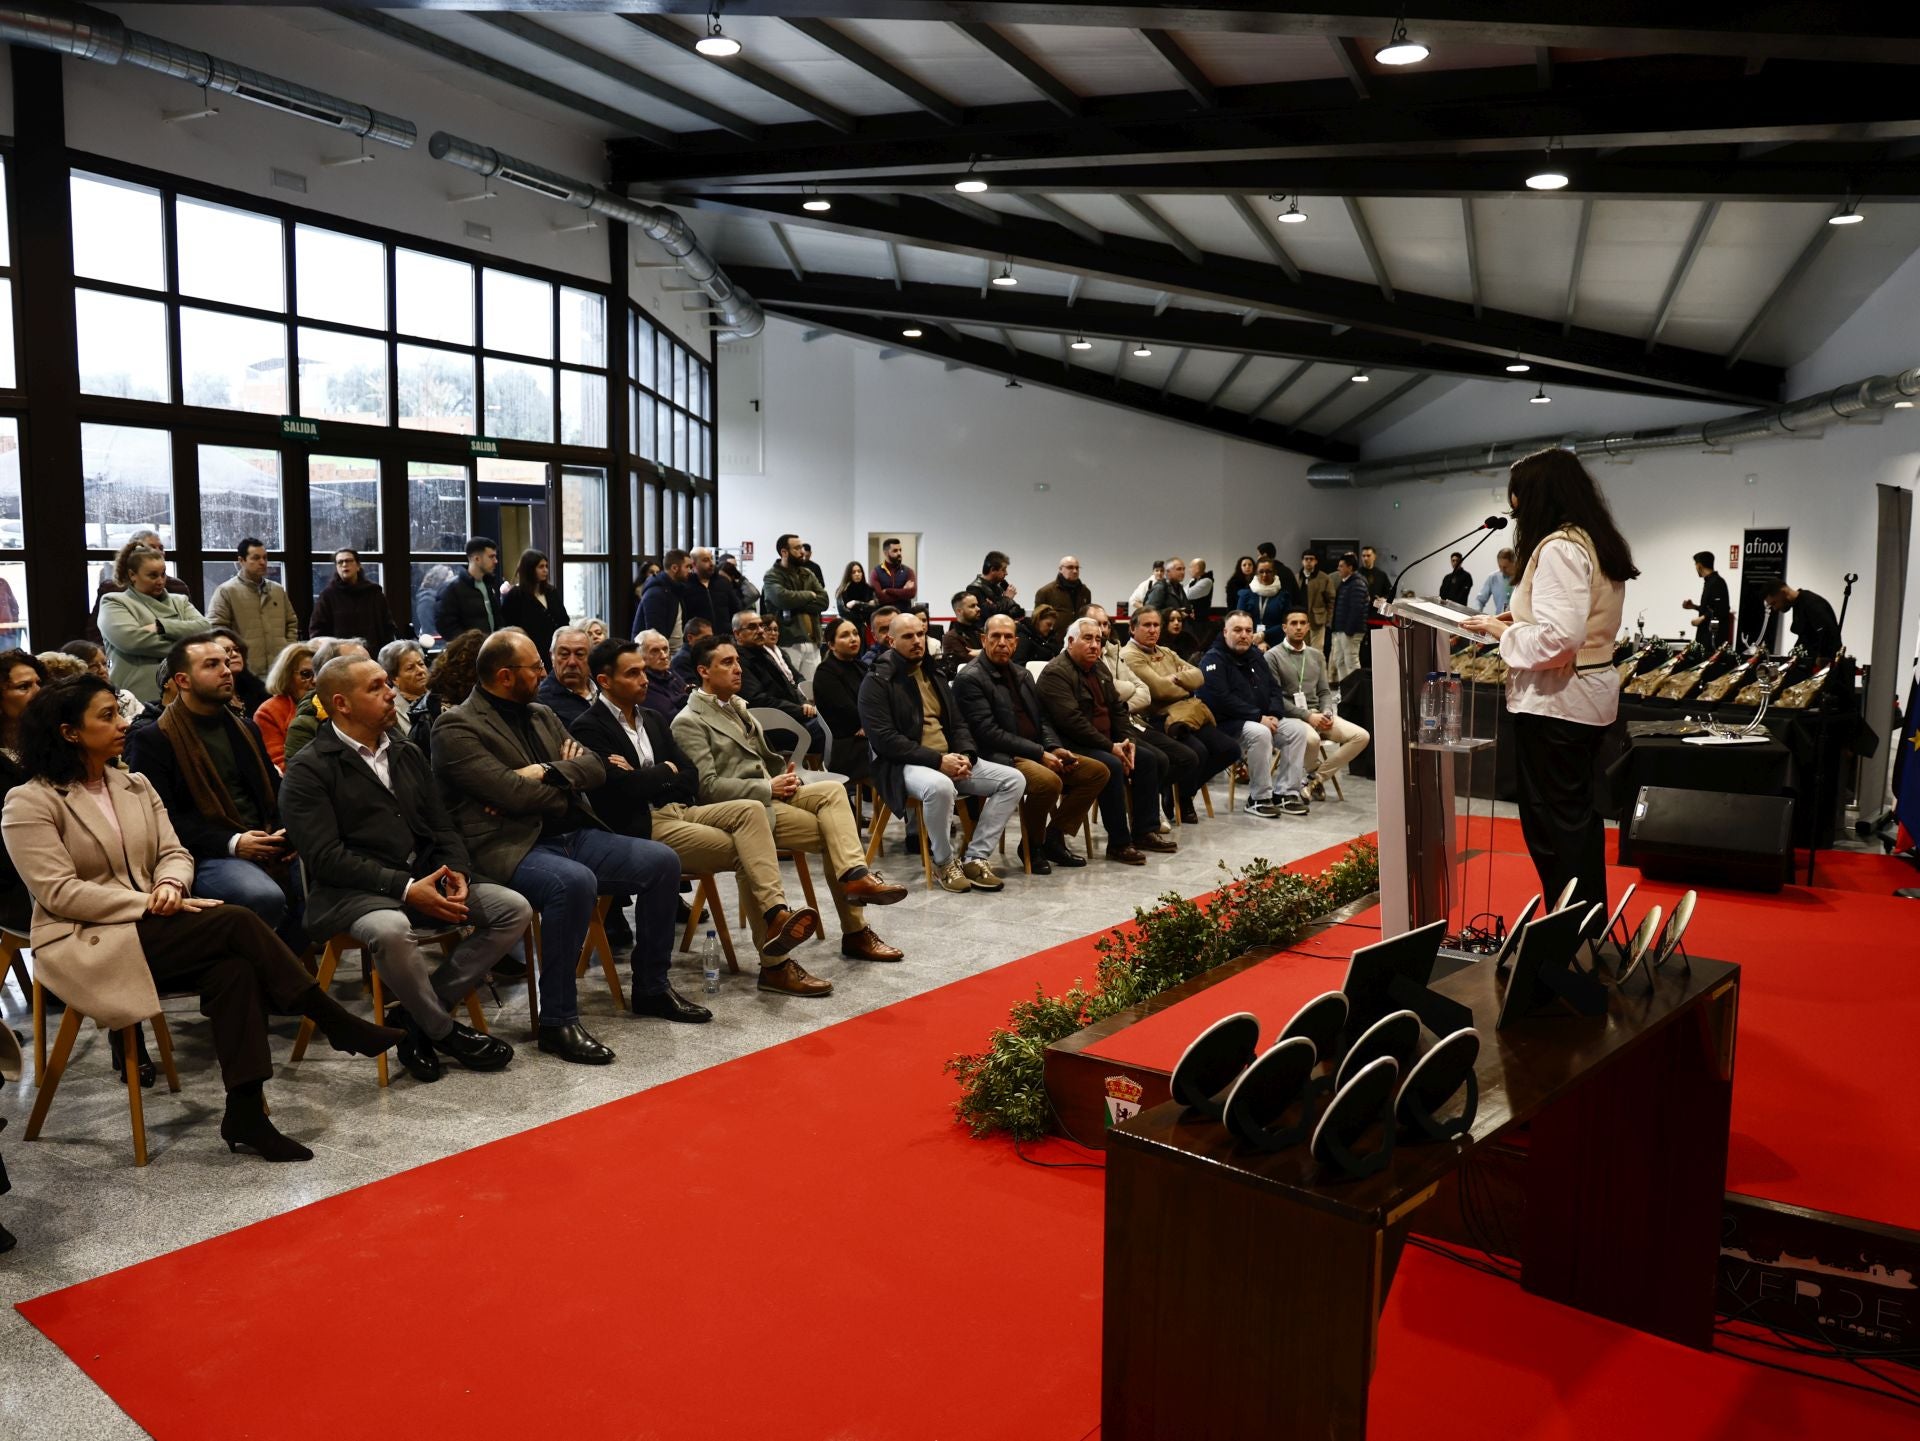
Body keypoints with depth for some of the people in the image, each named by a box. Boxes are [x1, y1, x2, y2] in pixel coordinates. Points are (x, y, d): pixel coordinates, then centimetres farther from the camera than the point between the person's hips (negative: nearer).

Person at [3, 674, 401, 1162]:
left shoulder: (136, 786, 14)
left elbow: (173, 854, 10)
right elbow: (60, 892, -13)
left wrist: (169, 887, -14)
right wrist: (150, 904, -19)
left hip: (148, 930, 6)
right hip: (88, 945, -6)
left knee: (233, 966, -28)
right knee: (237, 922, -27)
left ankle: (246, 1113, -26)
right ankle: (339, 1026, -18)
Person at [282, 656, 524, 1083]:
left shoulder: (406, 754, 18)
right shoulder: (309, 770, -3)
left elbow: (442, 826, 17)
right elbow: (325, 856, -13)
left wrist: (456, 870, -6)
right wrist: (405, 888, -21)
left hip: (425, 878, 7)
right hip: (354, 892, -6)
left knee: (515, 909, -12)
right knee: (391, 930, -39)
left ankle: (418, 1017, -8)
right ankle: (443, 1030, -13)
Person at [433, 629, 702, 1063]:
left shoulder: (541, 714, 18)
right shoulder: (456, 727, -6)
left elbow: (595, 768, 9)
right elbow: (511, 792, -18)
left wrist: (546, 773, -10)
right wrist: (568, 780, -1)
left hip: (571, 836, 8)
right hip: (511, 848, -8)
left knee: (663, 861, -5)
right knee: (575, 882, -37)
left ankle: (651, 987, 10)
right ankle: (557, 1021, -24)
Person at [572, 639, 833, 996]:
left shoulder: (652, 719, 19)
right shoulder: (588, 729, -5)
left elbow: (691, 779, 12)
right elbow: (623, 787, -19)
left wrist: (644, 777, -6)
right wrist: (666, 771, -1)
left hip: (679, 810, 7)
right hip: (643, 827, -7)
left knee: (751, 810, -21)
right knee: (745, 853, -20)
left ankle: (776, 914, -32)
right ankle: (775, 963, -14)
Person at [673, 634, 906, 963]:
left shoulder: (737, 706, 19)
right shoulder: (688, 722, -7)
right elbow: (707, 787, -15)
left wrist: (783, 780, 2)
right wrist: (768, 788, -16)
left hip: (767, 795, 7)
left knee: (833, 790, -19)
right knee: (832, 831, -19)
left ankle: (856, 875, -26)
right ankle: (854, 932, -15)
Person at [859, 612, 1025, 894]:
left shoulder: (934, 674, 18)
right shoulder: (877, 681, -5)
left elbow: (957, 722, 19)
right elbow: (884, 739, -15)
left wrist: (965, 755, -4)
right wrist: (938, 761, -19)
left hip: (949, 758, 8)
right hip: (904, 765, -7)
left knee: (1013, 779, -8)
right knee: (940, 786, -40)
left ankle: (975, 858, -8)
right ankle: (944, 862, -16)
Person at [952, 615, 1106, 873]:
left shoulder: (1022, 673, 17)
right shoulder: (969, 678, -9)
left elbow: (1042, 718, 18)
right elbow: (988, 733, -16)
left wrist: (1055, 748, -4)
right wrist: (1039, 753, -18)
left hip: (1038, 754, 9)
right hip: (1000, 757, -9)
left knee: (1097, 771, -2)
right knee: (1049, 781, -34)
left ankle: (1054, 838, 4)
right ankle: (1032, 846, -8)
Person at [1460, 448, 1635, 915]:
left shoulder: (1558, 547, -19)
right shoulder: (1601, 544, 12)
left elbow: (1558, 638, -27)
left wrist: (1501, 630, -13)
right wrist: (1520, 621, 13)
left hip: (1555, 701, -10)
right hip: (1592, 691, 10)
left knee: (1551, 824, -1)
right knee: (1578, 813, 19)